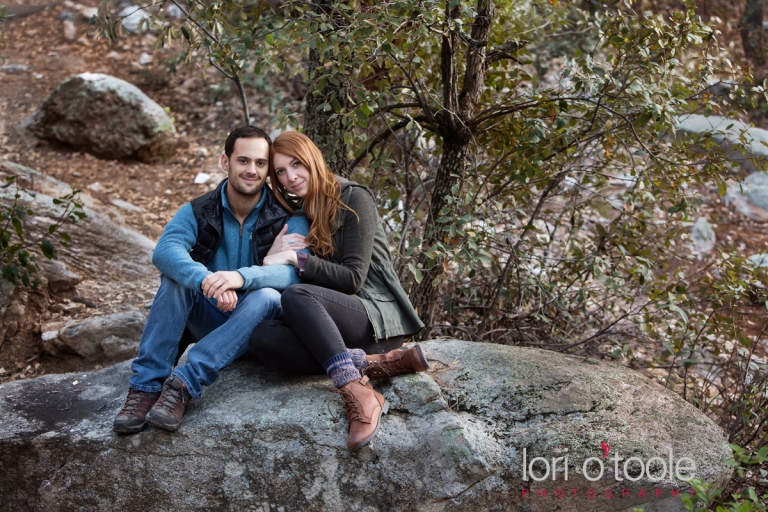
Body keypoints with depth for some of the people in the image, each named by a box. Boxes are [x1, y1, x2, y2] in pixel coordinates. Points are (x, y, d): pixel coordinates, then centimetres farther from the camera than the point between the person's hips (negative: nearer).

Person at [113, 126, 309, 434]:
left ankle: (185, 384, -37)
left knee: (267, 296, -33)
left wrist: (243, 276, -45)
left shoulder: (289, 217, -8)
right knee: (178, 275, -25)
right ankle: (145, 386, -30)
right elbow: (164, 250, -25)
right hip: (206, 317, 1)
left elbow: (297, 270, -25)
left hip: (252, 328, -1)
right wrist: (207, 280, -47)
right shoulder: (198, 212, -4)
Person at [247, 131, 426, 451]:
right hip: (333, 326, 6)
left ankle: (358, 395, -42)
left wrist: (296, 258, -15)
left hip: (376, 315, -5)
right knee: (261, 338, -25)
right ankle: (373, 363, -30)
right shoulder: (294, 213, 16)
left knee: (297, 295, -34)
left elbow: (353, 278, -10)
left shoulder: (353, 199, -3)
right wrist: (276, 254, -6)